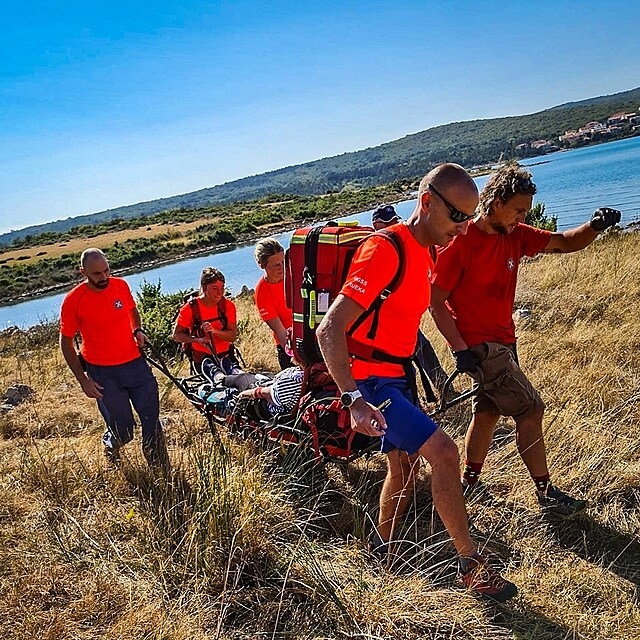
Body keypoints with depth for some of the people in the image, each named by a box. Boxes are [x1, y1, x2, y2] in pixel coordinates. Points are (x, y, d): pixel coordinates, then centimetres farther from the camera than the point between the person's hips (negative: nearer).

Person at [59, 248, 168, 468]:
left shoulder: (121, 285, -2)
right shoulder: (73, 300, -13)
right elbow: (66, 343, -4)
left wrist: (138, 330, 0)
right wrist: (83, 380, -7)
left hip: (135, 363, 3)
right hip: (102, 373, -3)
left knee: (152, 420, 5)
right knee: (122, 431, 4)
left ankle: (161, 470, 22)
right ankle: (110, 446, 41)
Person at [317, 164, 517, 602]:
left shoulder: (426, 254, 7)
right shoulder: (384, 250, -22)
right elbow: (330, 329, -28)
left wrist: (430, 377, 23)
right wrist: (354, 400, -36)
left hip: (397, 377, 10)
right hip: (370, 380, -9)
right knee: (443, 451, -17)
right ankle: (472, 564, -1)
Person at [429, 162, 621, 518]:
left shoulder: (515, 235, 3)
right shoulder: (460, 242, -18)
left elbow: (565, 243, 6)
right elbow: (435, 300, -16)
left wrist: (595, 226, -16)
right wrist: (461, 349, -21)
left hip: (503, 341, 8)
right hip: (478, 345, -8)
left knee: (488, 412, 17)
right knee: (530, 410, -6)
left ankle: (470, 483, 34)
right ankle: (547, 493, 9)